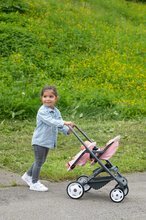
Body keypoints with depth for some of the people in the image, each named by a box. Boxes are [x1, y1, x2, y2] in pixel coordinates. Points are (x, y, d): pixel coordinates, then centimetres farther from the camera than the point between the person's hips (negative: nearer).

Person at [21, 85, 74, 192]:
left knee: (41, 161, 19)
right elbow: (50, 121, -33)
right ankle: (34, 183, 10)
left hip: (48, 141, 8)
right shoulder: (42, 111, -19)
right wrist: (64, 123, -42)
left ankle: (28, 176, 36)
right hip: (40, 140, -8)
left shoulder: (56, 111, 8)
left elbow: (59, 125, 9)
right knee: (39, 161, -1)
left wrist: (67, 130, -11)